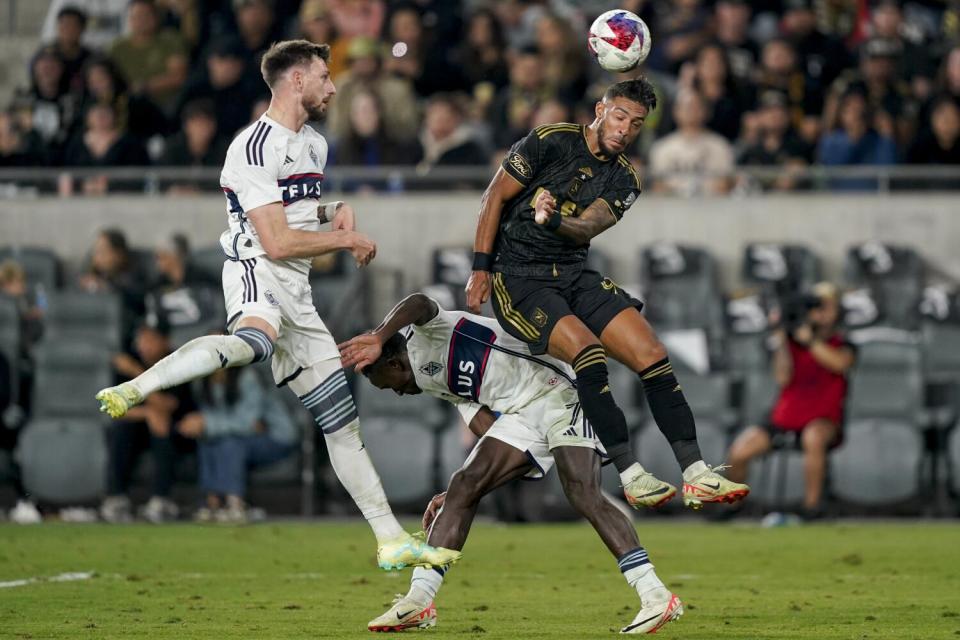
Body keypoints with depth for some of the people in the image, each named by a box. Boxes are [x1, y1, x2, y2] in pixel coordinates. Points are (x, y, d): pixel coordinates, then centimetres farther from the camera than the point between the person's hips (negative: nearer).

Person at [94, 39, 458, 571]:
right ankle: (132, 391, -53)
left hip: (296, 292, 9)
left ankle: (392, 541, 12)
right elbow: (277, 242, -15)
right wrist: (347, 238, -5)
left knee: (343, 421, 8)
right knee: (256, 342, -45)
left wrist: (333, 211, 16)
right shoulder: (254, 149, -11)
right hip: (257, 273, -9)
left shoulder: (314, 146, 20)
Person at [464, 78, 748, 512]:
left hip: (575, 275, 6)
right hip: (518, 277, -6)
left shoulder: (624, 179, 8)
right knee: (587, 351, -29)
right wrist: (481, 269, -9)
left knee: (653, 357, -9)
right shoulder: (551, 142, -7)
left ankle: (697, 475, -8)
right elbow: (495, 198, -4)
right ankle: (631, 477, -24)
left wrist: (552, 219, -32)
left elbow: (588, 227, -10)